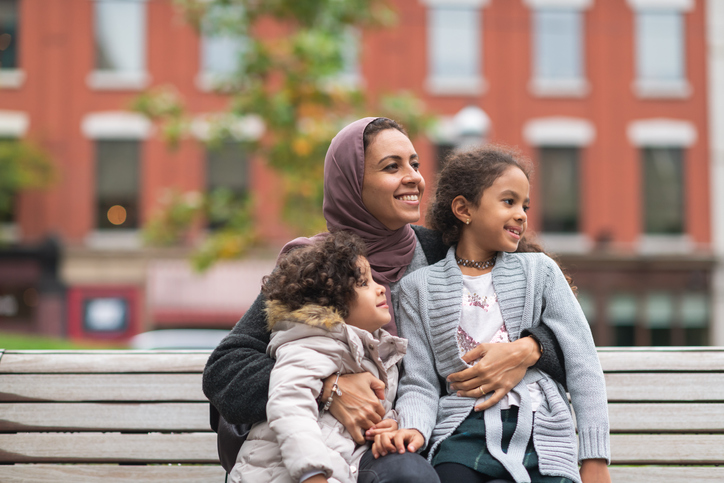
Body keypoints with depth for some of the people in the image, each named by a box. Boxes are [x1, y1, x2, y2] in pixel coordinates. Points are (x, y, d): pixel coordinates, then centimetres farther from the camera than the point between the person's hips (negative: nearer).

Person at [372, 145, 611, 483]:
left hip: (540, 431, 1)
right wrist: (414, 428, -18)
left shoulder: (539, 271, 12)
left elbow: (582, 365, 8)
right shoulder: (419, 287, 10)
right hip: (464, 432, -1)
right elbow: (420, 382, 6)